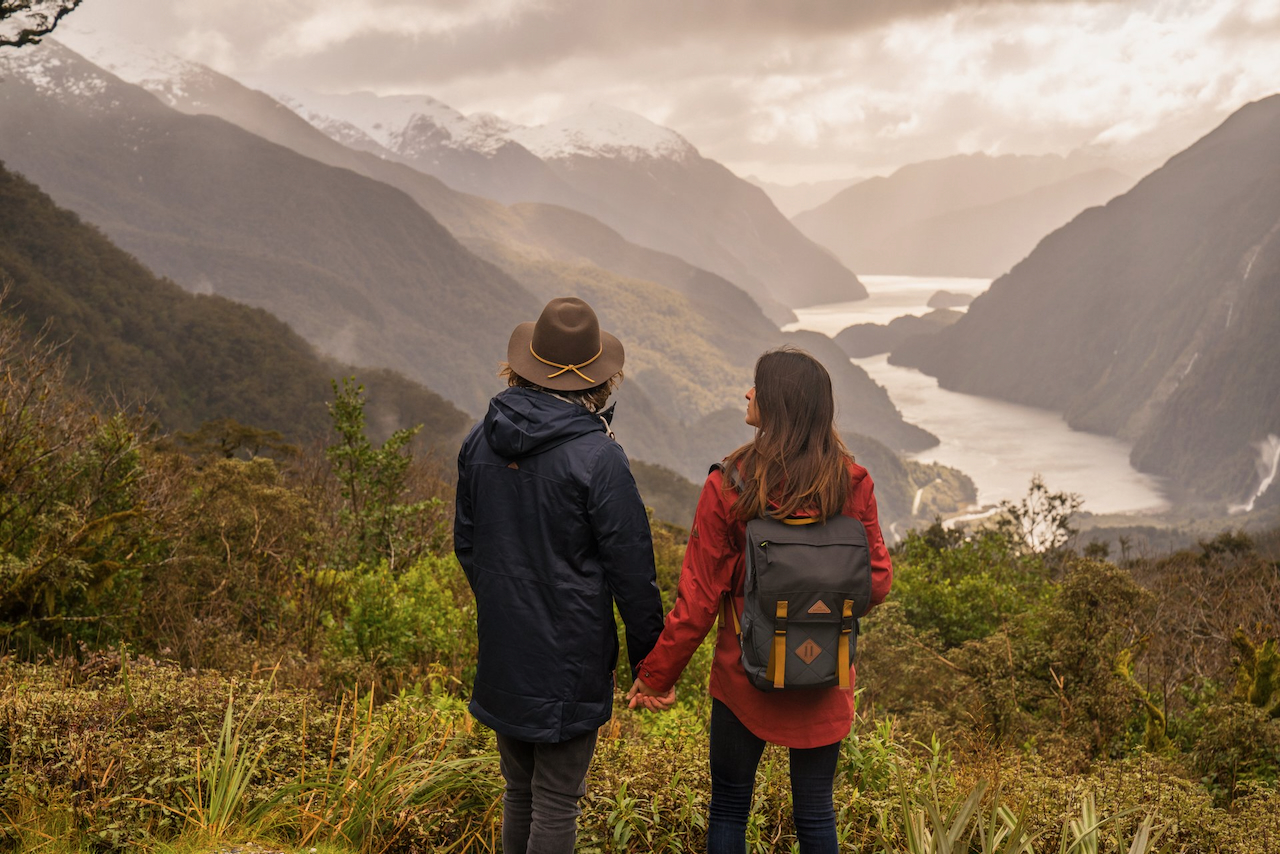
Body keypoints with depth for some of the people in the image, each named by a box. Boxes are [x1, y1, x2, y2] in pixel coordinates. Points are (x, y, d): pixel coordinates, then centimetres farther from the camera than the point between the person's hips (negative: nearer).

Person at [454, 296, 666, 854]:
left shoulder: (480, 442, -1)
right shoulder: (597, 457, -19)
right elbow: (631, 568, -14)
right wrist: (650, 658, -2)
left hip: (502, 653, 6)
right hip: (569, 660, -5)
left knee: (518, 792, 21)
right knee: (556, 805, 6)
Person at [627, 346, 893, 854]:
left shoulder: (729, 487, -15)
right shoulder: (852, 484, -8)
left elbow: (699, 596, -12)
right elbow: (877, 582, -1)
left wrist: (657, 676, -1)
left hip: (746, 674, -2)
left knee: (729, 806, 16)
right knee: (815, 813, 16)